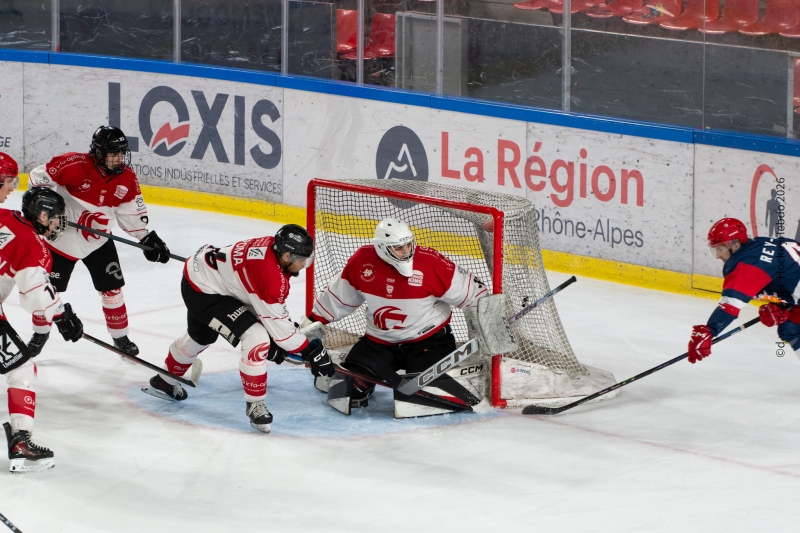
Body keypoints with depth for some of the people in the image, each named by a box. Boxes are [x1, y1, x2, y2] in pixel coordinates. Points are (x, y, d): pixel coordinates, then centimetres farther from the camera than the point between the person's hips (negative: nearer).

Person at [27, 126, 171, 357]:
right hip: (62, 237, -3)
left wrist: (147, 238, -3)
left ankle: (120, 337, 20)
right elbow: (39, 177, -16)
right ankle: (40, 333, 26)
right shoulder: (74, 165, -25)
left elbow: (132, 211, 3)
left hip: (98, 241, 4)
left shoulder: (126, 177, -8)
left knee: (112, 287, 4)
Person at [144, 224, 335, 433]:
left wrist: (274, 339, 8)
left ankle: (164, 381, 59)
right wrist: (311, 352, -15)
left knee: (200, 336, 34)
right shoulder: (270, 275, -31)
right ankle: (255, 405, -4)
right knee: (256, 339, -19)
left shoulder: (274, 246, -6)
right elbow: (278, 324, -22)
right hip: (203, 290, -10)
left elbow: (263, 303, 7)